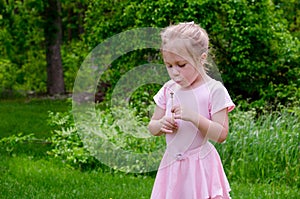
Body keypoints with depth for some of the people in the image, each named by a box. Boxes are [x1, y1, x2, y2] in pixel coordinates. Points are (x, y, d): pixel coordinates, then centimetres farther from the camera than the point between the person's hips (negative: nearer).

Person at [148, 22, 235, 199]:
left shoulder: (214, 90, -10)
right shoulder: (168, 90, 5)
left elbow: (221, 134, -14)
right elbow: (152, 127, 11)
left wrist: (194, 117, -26)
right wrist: (161, 125, -12)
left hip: (200, 166, -4)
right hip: (172, 165, 5)